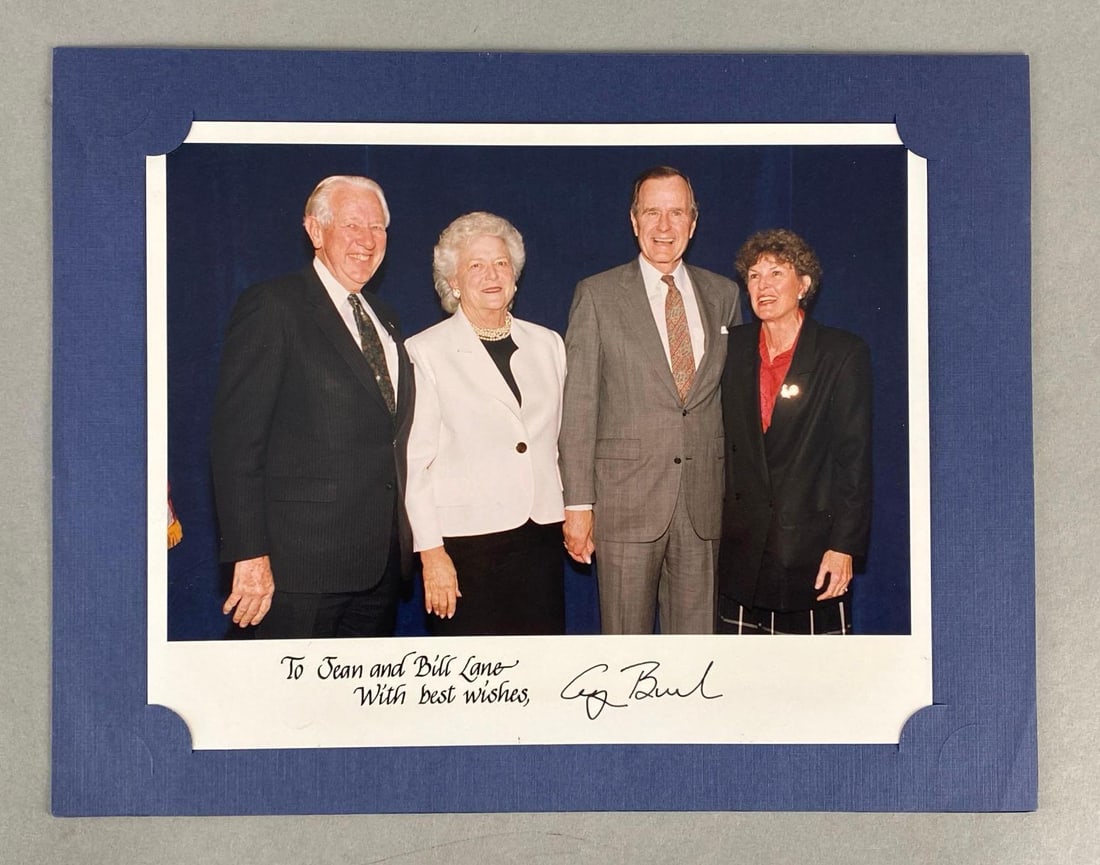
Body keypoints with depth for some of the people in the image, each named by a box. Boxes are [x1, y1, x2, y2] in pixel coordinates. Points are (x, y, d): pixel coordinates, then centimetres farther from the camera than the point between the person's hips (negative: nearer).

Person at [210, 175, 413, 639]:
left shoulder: (384, 320, 17)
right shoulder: (272, 306, -7)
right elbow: (235, 439, -13)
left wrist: (401, 539, 12)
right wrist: (249, 553, -18)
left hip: (381, 563, 7)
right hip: (302, 562, -7)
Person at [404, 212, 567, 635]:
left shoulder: (547, 344, 13)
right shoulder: (426, 353, -1)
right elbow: (414, 462, -5)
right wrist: (431, 552, -10)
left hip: (541, 536, 4)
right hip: (465, 540, -4)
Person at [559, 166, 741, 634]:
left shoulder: (723, 295, 11)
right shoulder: (597, 295, 1)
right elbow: (578, 405, -2)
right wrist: (578, 503, -7)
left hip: (704, 501, 3)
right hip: (626, 498, -3)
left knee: (698, 633, 6)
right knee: (625, 634, 3)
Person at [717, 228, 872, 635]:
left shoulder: (843, 354, -3)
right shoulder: (734, 350, 9)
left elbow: (854, 458, -6)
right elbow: (725, 445, 12)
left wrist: (844, 545, -11)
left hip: (811, 547, -4)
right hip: (743, 553, 4)